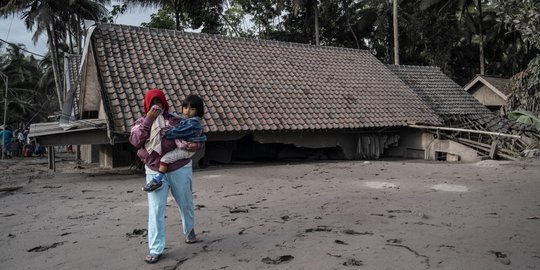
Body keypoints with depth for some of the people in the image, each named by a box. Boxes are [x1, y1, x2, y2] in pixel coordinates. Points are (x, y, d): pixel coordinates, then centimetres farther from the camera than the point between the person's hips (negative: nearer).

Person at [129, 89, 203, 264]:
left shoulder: (176, 121, 1)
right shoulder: (141, 122, 5)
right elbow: (135, 141, -14)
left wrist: (196, 145, -19)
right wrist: (148, 120, -18)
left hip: (180, 170, 0)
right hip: (155, 172, 0)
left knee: (185, 204, 16)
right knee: (155, 210, -4)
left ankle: (189, 230, 44)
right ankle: (155, 249, 5)